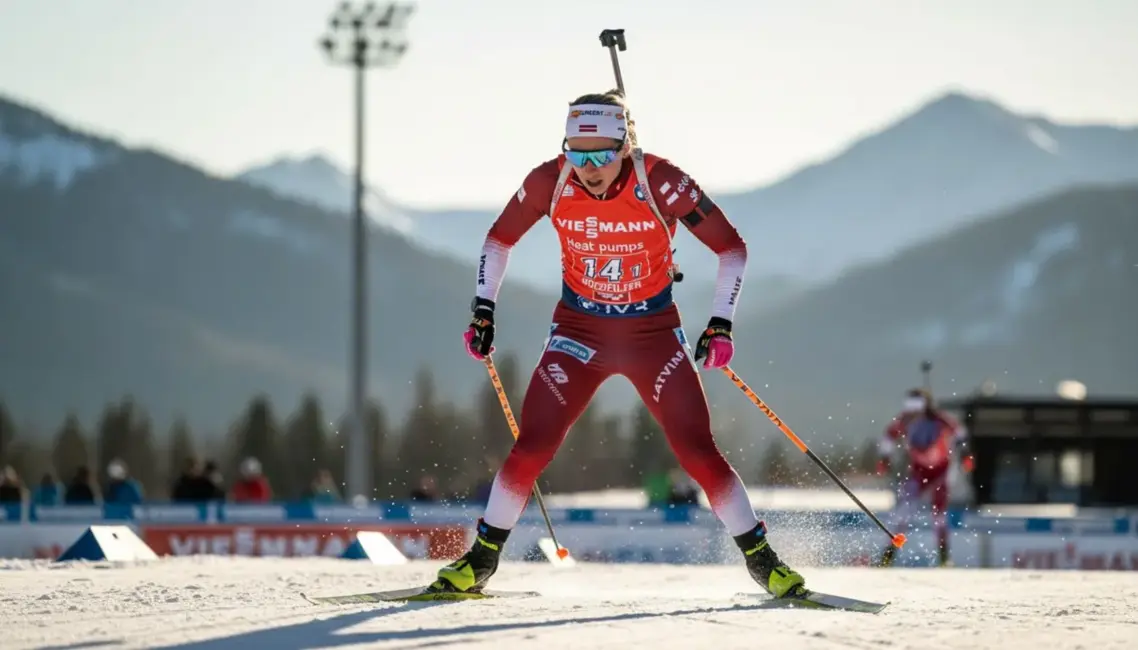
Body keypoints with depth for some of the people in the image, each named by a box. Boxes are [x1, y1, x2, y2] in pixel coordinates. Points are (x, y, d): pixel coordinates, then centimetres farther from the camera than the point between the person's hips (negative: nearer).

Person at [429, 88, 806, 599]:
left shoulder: (660, 183, -23)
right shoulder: (549, 183, -17)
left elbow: (731, 247, -13)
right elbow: (499, 239, 3)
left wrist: (721, 323, -19)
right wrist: (483, 310, -3)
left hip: (654, 332, -1)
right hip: (579, 330, 1)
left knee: (697, 451, -8)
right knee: (533, 446, -10)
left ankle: (761, 559, 6)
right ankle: (481, 558, 7)